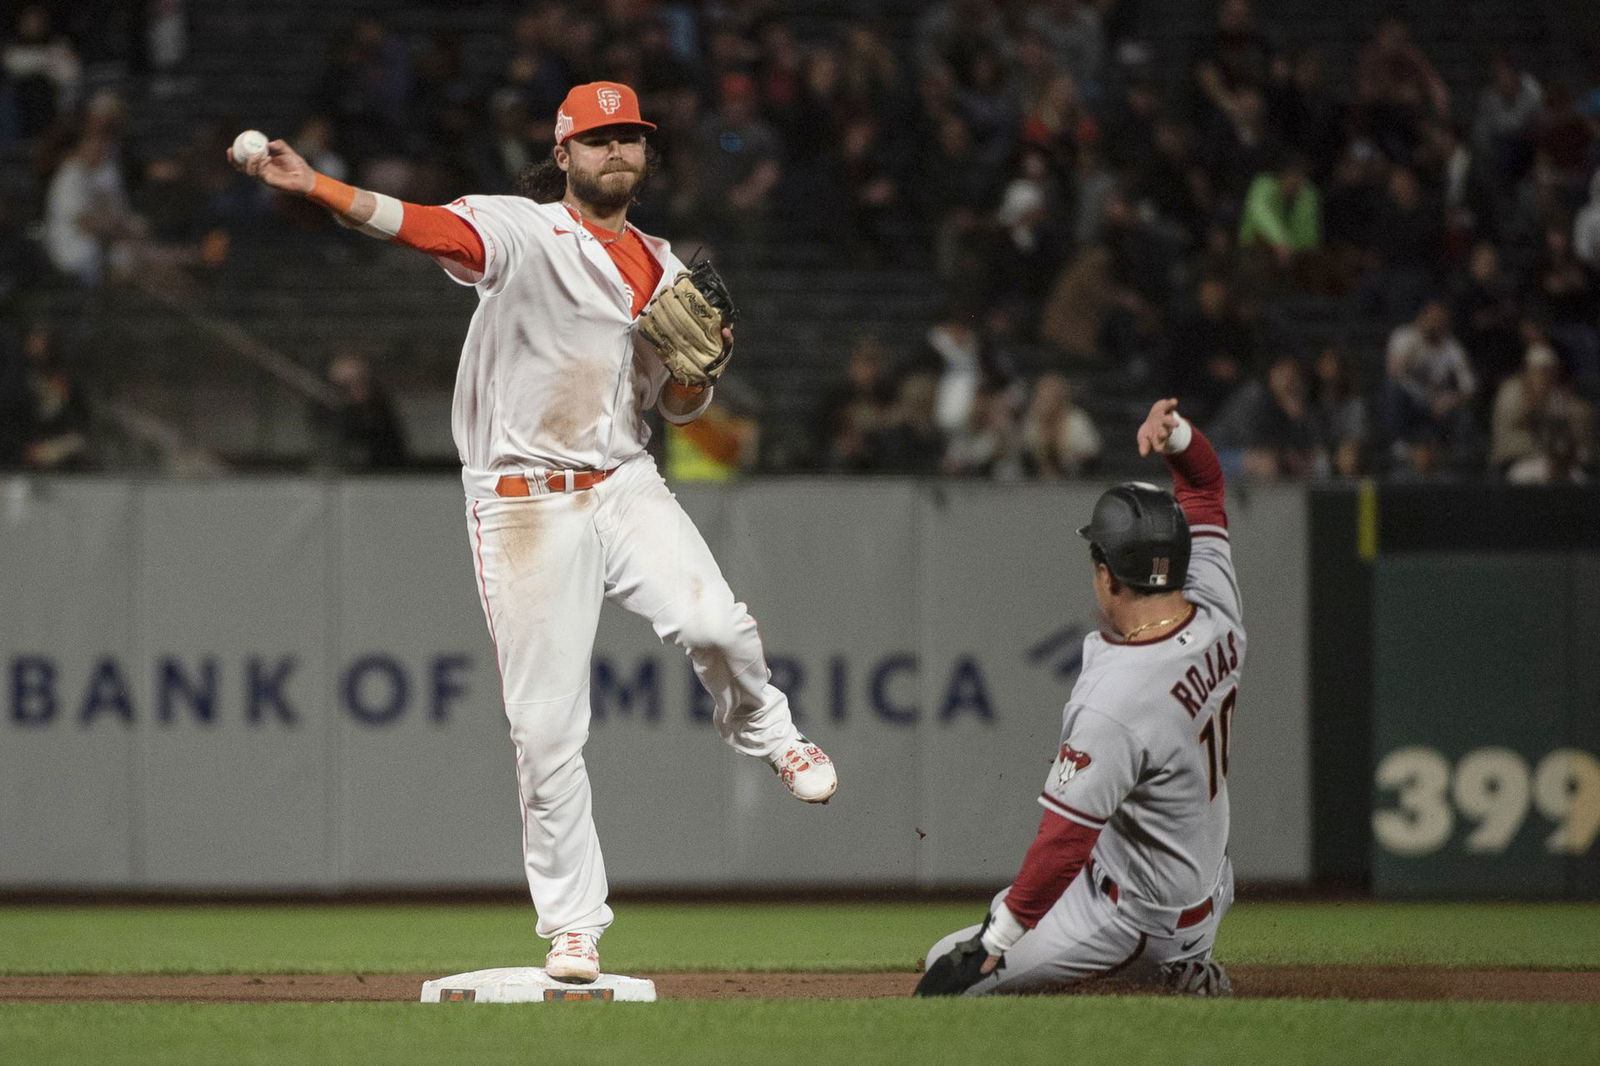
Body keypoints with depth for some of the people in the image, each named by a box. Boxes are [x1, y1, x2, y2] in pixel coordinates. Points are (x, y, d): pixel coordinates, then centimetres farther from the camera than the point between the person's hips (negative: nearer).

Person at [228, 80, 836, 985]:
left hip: (627, 488, 3)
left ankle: (762, 728, 8)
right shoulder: (524, 233, -4)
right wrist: (313, 188, -39)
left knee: (712, 622, -25)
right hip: (526, 505, -3)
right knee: (546, 731, -3)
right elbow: (429, 227, -22)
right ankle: (573, 926, 9)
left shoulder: (665, 272, 13)